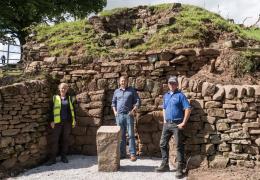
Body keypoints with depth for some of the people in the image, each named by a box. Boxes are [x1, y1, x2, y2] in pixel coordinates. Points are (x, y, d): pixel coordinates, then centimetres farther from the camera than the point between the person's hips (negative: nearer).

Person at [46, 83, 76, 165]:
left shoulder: (69, 98, 10)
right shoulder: (55, 97, 5)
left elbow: (72, 109, 14)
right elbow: (52, 110, 2)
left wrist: (73, 120, 9)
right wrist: (52, 120, -4)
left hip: (67, 122, 2)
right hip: (57, 122, -2)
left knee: (65, 139, 7)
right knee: (54, 139, -3)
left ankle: (63, 156, 18)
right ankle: (52, 158, 4)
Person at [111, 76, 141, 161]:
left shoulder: (132, 90, 5)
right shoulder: (116, 91, 14)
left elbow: (138, 101, 3)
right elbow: (113, 102, 21)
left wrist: (133, 110, -7)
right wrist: (114, 111, 6)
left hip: (128, 115, -3)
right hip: (119, 115, 3)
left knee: (131, 135, -3)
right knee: (121, 135, 8)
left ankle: (133, 154, 3)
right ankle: (122, 153, 16)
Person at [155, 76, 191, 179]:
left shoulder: (180, 95, -7)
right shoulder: (166, 95, 13)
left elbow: (188, 109, -13)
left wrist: (183, 123, -15)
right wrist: (164, 120, 12)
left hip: (177, 124, -7)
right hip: (167, 124, 7)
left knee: (179, 146, -1)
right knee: (163, 144, 10)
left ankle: (180, 169, 7)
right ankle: (165, 165, 24)